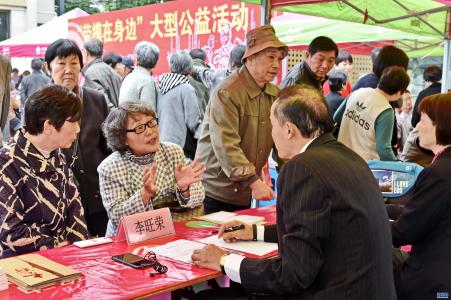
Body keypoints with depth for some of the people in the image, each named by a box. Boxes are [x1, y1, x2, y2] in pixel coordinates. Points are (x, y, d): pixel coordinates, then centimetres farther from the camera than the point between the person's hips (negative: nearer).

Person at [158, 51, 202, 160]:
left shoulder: (162, 86, 7)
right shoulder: (186, 89, -12)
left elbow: (157, 114, 12)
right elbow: (193, 122, -12)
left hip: (162, 142, 7)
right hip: (181, 144, -7)